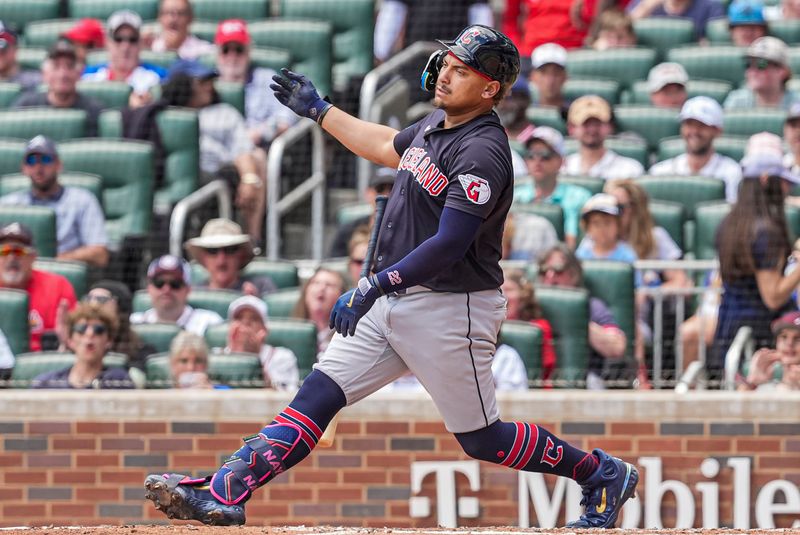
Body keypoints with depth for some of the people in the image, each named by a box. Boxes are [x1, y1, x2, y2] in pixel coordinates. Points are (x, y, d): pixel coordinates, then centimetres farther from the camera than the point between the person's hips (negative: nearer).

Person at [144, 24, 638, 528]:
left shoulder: (483, 152, -20)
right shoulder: (437, 123, 9)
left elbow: (448, 245, -27)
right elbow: (389, 147, 32)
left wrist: (374, 287, -32)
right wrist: (318, 110, 36)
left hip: (449, 309, -9)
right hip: (394, 299, 9)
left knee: (481, 439, 1)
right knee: (317, 394, -2)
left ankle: (602, 473, 19)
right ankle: (225, 494, -8)